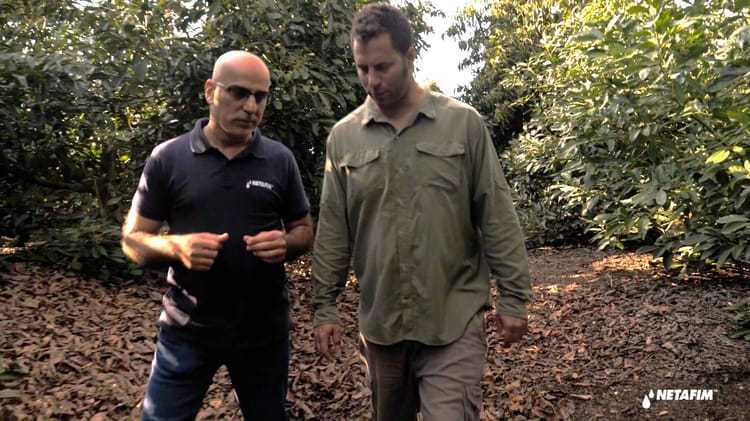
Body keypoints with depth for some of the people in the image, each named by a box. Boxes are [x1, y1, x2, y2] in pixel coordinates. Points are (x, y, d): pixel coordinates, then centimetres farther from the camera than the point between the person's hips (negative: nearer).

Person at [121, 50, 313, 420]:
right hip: (187, 331, -1)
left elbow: (305, 231, 7)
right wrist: (176, 246, -22)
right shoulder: (167, 158, -5)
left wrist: (285, 244, -17)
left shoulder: (280, 160, -1)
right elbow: (133, 240, -1)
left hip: (264, 332, 2)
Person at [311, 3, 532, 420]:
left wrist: (513, 297, -3)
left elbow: (498, 218, -3)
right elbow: (333, 230, 4)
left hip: (455, 319, -3)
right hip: (380, 321, 3)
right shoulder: (343, 137, 2)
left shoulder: (464, 123, -4)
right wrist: (325, 307, 3)